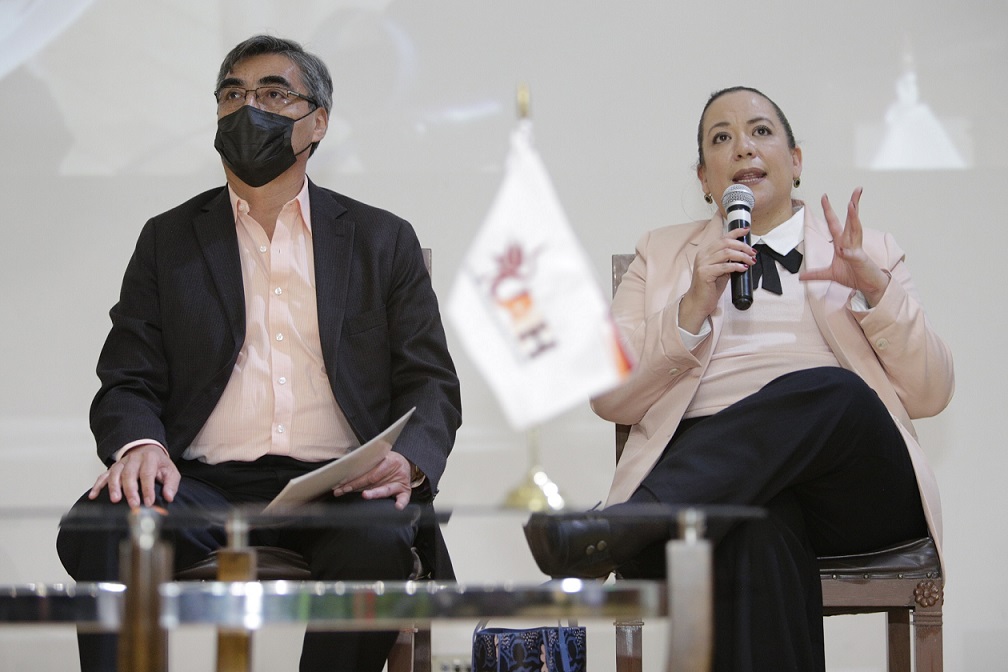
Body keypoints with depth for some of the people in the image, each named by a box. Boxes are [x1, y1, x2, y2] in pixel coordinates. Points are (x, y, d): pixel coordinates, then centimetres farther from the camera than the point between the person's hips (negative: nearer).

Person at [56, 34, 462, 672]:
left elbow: (431, 383, 13)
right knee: (98, 527, -33)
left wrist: (408, 460, -11)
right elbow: (126, 384, 13)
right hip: (205, 486, 0)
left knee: (376, 541, -36)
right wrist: (137, 446, -13)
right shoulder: (168, 241, 19)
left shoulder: (383, 240, 18)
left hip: (340, 486, 0)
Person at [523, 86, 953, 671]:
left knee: (828, 389, -38)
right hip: (705, 461, -1)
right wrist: (692, 310, -3)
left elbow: (930, 394, 13)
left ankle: (622, 527, -49)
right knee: (758, 518, -41)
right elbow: (610, 396, 13)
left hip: (852, 486, 1)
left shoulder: (869, 252, 24)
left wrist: (875, 288, -2)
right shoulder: (662, 255, 25)